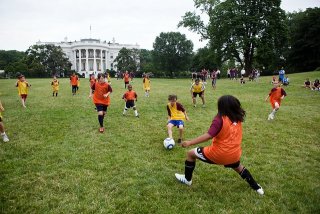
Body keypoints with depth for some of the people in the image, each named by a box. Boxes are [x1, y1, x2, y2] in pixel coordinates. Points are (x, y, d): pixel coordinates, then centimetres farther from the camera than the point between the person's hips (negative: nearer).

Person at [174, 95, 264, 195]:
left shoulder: (220, 119, -17)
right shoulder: (238, 118, 1)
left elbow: (209, 135, -29)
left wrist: (190, 142, -29)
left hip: (218, 154, -6)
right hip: (234, 154, 6)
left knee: (191, 154, 12)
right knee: (238, 167, 41)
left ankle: (187, 179, 26)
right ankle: (256, 187, 47)